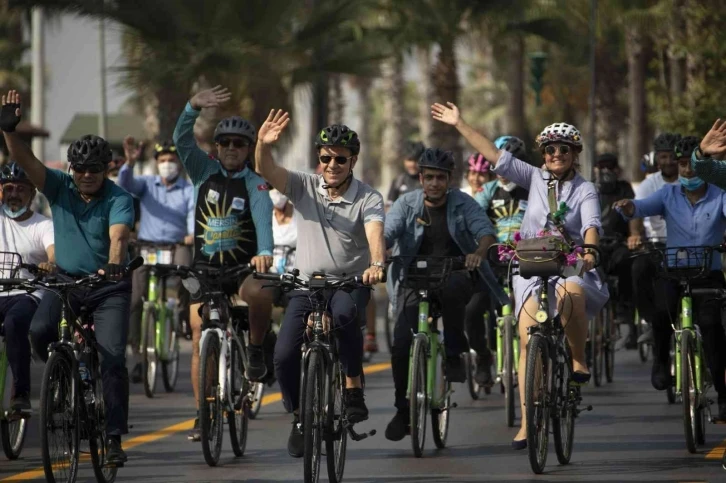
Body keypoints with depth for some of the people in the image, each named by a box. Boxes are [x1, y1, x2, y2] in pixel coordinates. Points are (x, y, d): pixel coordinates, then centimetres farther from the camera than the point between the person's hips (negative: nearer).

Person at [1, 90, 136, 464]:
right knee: (39, 329, -26)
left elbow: (118, 235, -31)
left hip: (109, 286, -2)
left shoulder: (118, 199, -13)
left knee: (112, 358, -14)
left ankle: (114, 437, -6)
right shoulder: (59, 187, -5)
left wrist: (115, 264, -52)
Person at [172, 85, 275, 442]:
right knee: (199, 340, -5)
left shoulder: (255, 184, -4)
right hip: (205, 267, 2)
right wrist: (194, 107, -30)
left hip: (242, 266, -2)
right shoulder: (205, 172, 3)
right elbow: (182, 139, -11)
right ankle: (202, 415, 3)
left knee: (261, 293, -36)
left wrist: (265, 252, -41)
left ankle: (256, 350, -9)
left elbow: (263, 218, -21)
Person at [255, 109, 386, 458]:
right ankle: (299, 418, 14)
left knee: (345, 312, -38)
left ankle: (353, 388, -20)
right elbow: (266, 171, -15)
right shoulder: (304, 187, 1)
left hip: (350, 282, -2)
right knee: (285, 355, -13)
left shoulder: (368, 199, -5)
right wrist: (263, 145, -37)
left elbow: (375, 233, -23)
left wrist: (377, 264, -44)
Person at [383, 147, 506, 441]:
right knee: (401, 345, -13)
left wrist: (479, 252, -36)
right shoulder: (406, 204, 2)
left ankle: (454, 353, -20)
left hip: (455, 276, -1)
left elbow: (485, 230, -12)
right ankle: (403, 411, 3)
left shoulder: (463, 204, 1)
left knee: (451, 288, -39)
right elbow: (387, 233, -12)